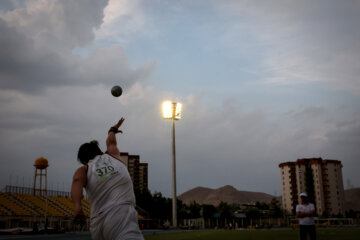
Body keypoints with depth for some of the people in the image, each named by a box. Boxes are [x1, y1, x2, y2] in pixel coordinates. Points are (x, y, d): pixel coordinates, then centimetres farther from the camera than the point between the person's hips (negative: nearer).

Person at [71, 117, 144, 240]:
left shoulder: (84, 169, 18)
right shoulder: (112, 155, 23)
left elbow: (77, 181, -6)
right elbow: (111, 141, 47)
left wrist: (77, 206, -20)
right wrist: (113, 130, 68)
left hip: (98, 223, 3)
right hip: (122, 214, -2)